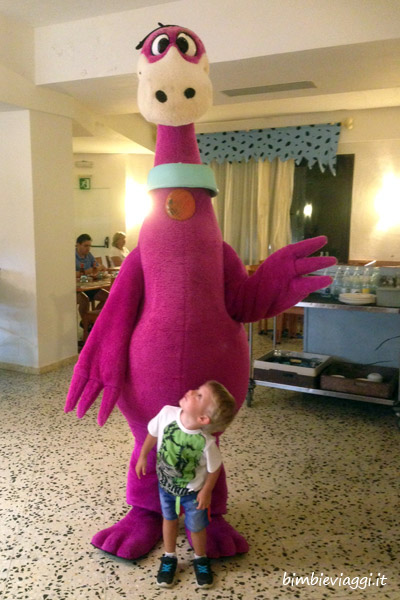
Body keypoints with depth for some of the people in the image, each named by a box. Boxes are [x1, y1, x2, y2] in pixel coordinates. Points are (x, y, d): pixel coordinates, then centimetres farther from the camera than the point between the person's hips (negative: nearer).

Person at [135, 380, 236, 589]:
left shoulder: (207, 443, -39)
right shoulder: (167, 413, -32)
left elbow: (214, 469, -18)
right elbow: (153, 433, -9)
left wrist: (206, 492, -6)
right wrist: (143, 456, 3)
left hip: (193, 491, -3)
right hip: (165, 484, 3)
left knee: (196, 527, 19)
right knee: (169, 519, 25)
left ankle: (200, 559, 50)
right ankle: (169, 558, 51)